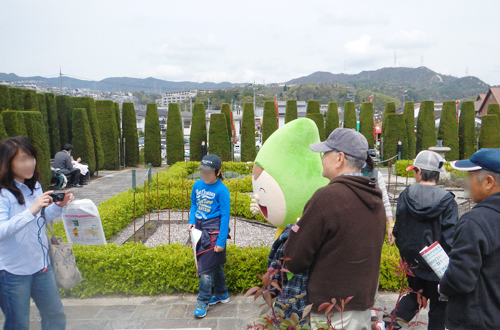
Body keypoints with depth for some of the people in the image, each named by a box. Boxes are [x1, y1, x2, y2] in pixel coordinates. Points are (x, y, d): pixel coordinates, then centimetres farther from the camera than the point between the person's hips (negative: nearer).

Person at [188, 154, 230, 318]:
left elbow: (225, 216, -12)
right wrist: (191, 221, 0)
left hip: (213, 232, -6)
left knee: (206, 268, -3)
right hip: (199, 229, 6)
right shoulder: (197, 185, 3)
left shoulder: (222, 190, -14)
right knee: (214, 265, 19)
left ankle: (202, 303, 12)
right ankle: (222, 294, 36)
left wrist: (221, 241, -14)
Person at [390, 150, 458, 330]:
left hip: (412, 258, 4)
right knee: (439, 303, 15)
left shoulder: (406, 194, -6)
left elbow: (398, 228, 0)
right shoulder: (446, 200, -14)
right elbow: (450, 236, -15)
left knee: (415, 294, 22)